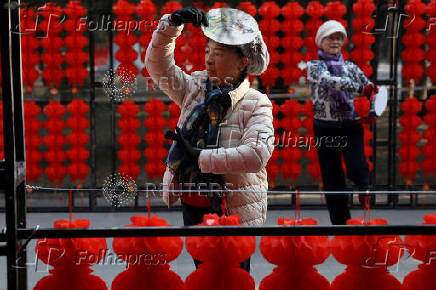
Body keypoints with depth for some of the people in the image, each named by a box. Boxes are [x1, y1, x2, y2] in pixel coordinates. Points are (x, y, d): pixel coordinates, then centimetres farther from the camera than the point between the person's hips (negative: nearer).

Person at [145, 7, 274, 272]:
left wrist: (200, 158, -25)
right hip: (192, 206, 5)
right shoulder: (195, 88, 6)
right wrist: (171, 25, -12)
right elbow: (158, 65, 3)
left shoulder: (256, 104, -12)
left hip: (234, 211, -5)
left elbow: (257, 154, -26)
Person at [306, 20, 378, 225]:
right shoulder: (314, 66, 1)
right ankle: (339, 220, 14)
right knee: (332, 179, 3)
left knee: (358, 168, -20)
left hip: (351, 126, 1)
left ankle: (364, 193, 11)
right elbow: (329, 80, -19)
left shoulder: (350, 67, 11)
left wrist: (371, 113, -5)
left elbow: (371, 91, 15)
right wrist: (360, 88, -29)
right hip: (326, 129, -1)